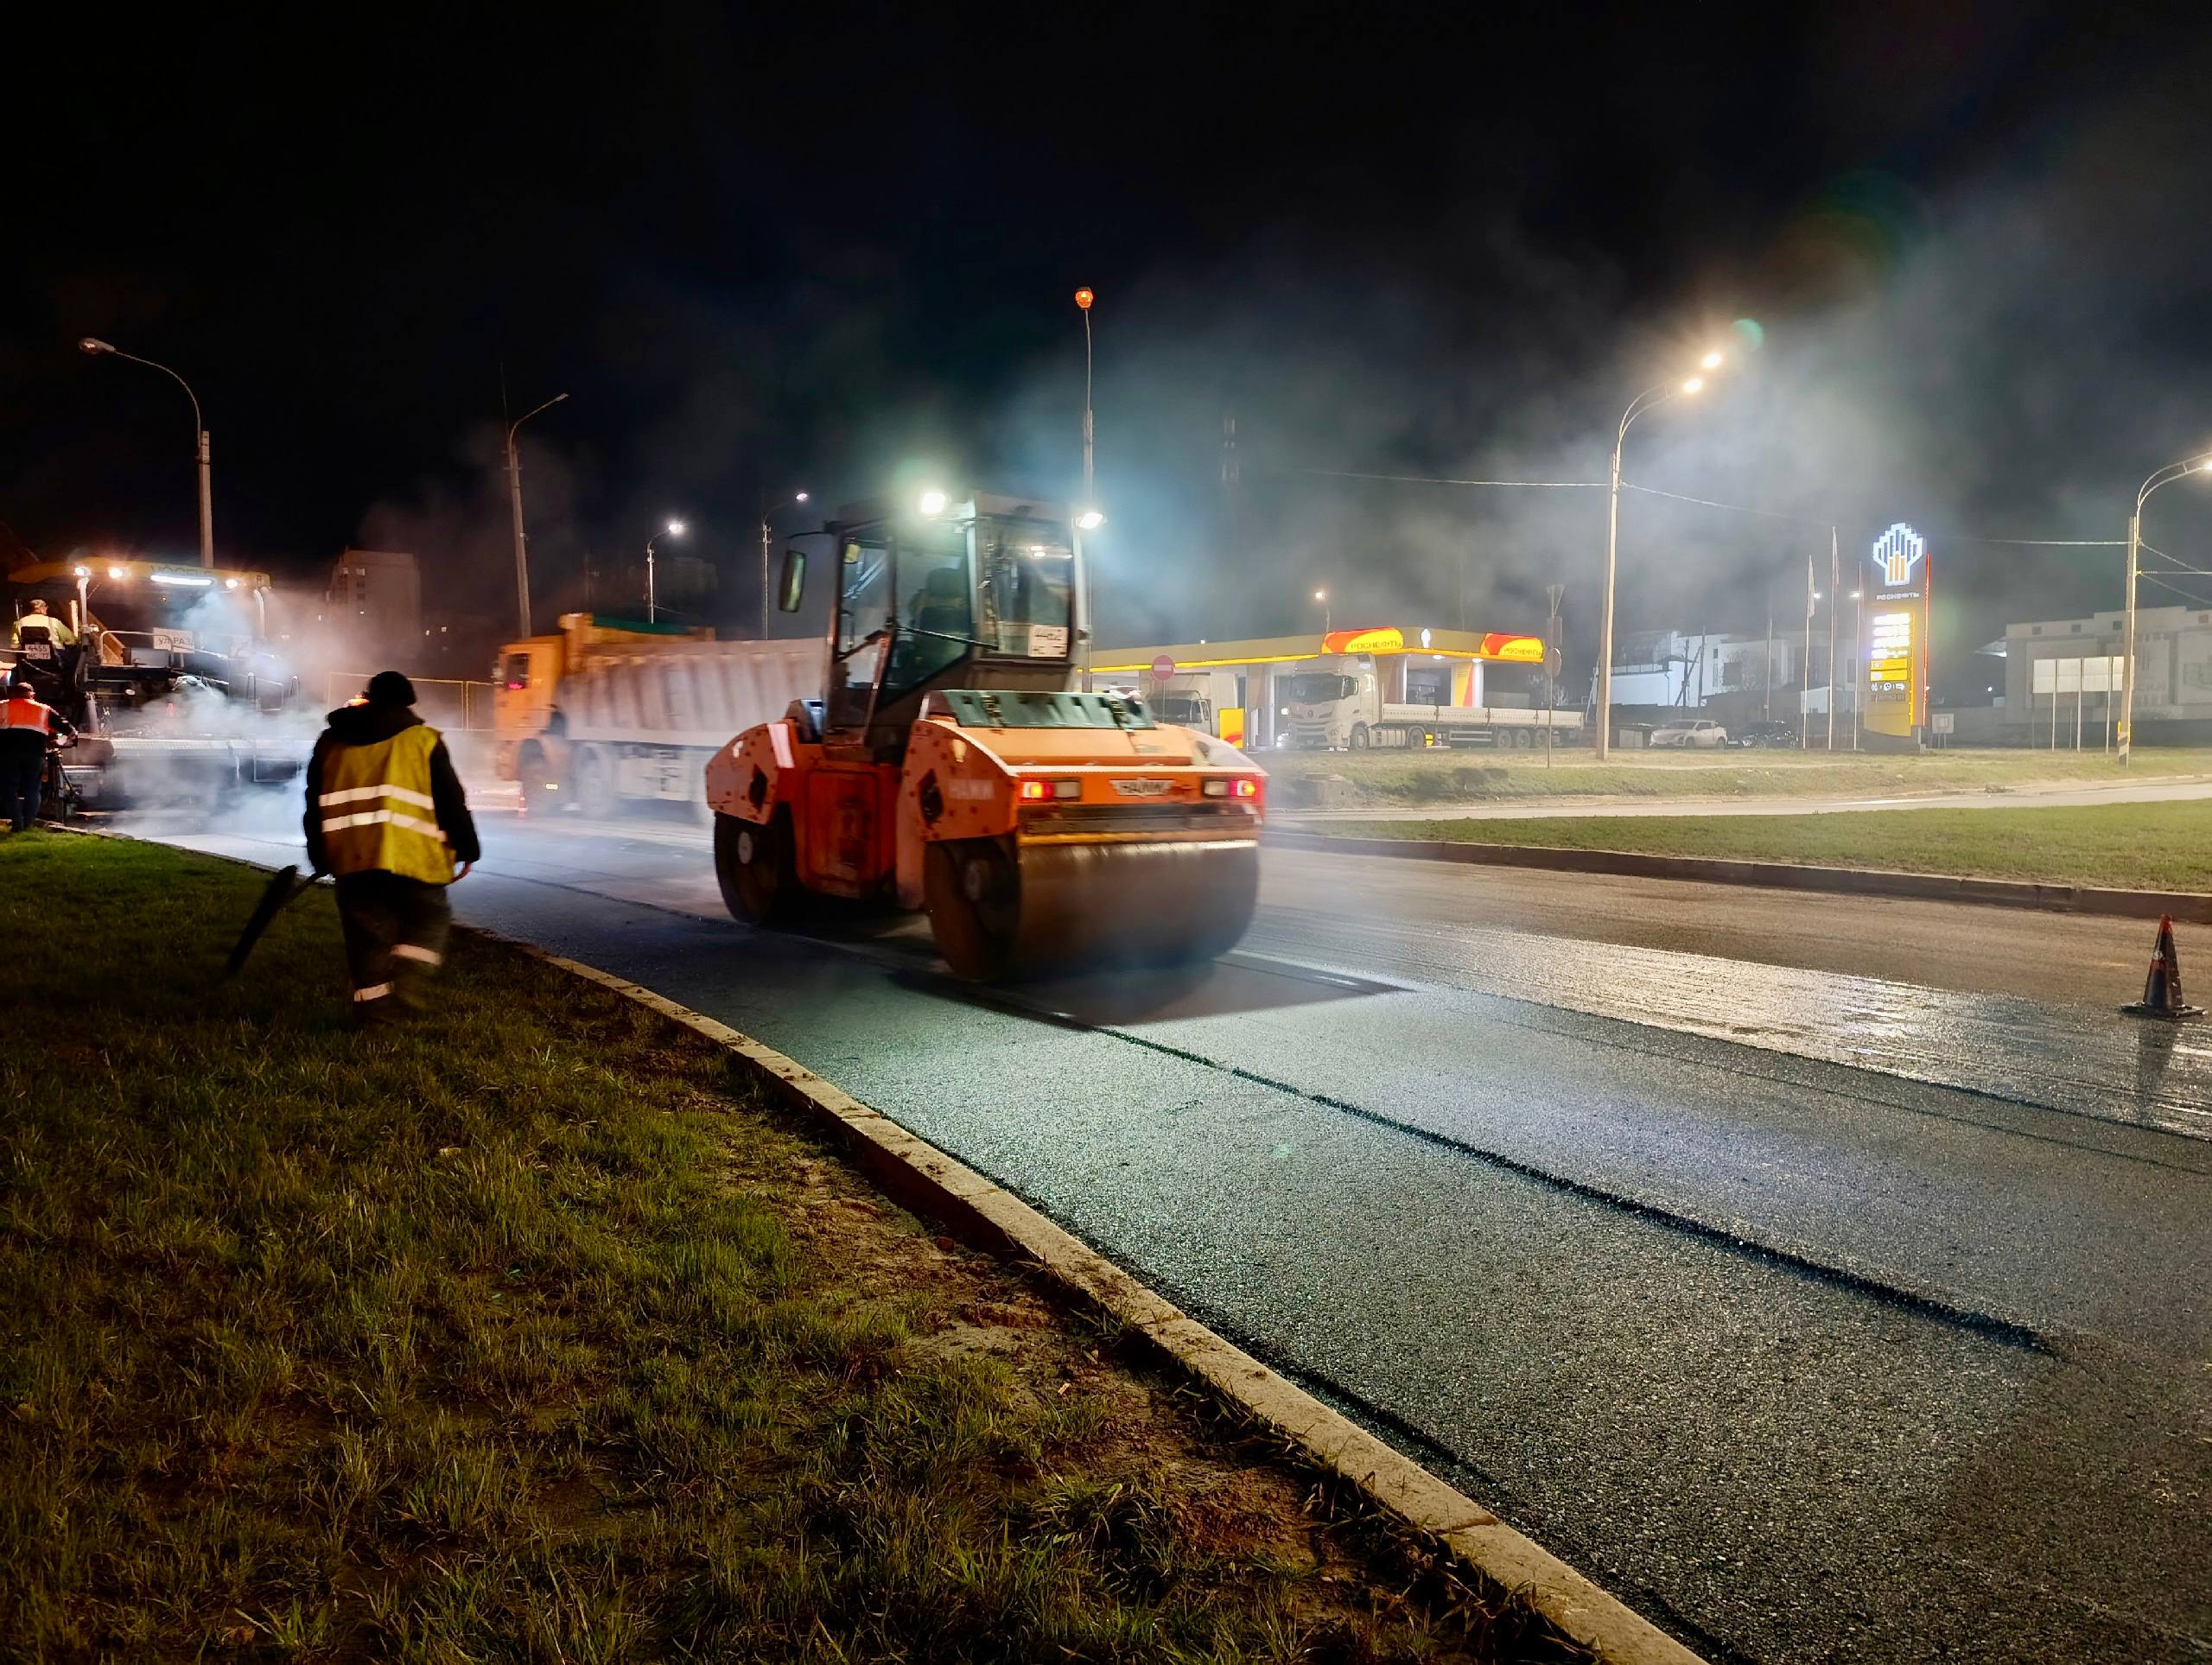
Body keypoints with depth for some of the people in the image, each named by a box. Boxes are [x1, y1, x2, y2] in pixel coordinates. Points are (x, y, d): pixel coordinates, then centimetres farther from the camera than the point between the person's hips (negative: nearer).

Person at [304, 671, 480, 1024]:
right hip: (411, 855, -3)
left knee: (367, 929, 11)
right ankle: (407, 975, -12)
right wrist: (466, 849, 8)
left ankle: (372, 1000, 6)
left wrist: (321, 858, 27)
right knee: (429, 916, 11)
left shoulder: (330, 742, 15)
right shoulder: (423, 739, 4)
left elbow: (315, 806, 19)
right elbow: (451, 801, 2)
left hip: (349, 857, 3)